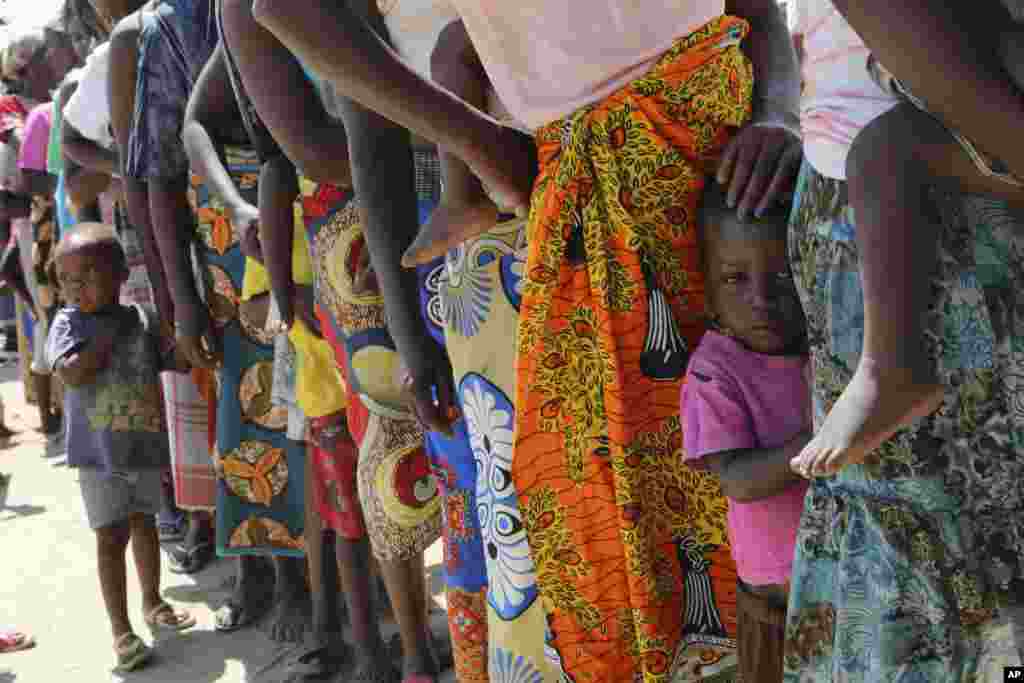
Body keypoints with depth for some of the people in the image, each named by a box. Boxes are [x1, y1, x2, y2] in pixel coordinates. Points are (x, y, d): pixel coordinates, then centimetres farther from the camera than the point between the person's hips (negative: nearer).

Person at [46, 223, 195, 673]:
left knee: (144, 524, 20)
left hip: (145, 444, 3)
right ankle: (121, 630, 9)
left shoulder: (142, 320, -2)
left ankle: (152, 603, 38)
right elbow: (73, 373, -23)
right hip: (98, 453, -3)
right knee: (111, 536, 0)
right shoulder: (67, 322, -9)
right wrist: (112, 335, -18)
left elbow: (178, 360, 5)